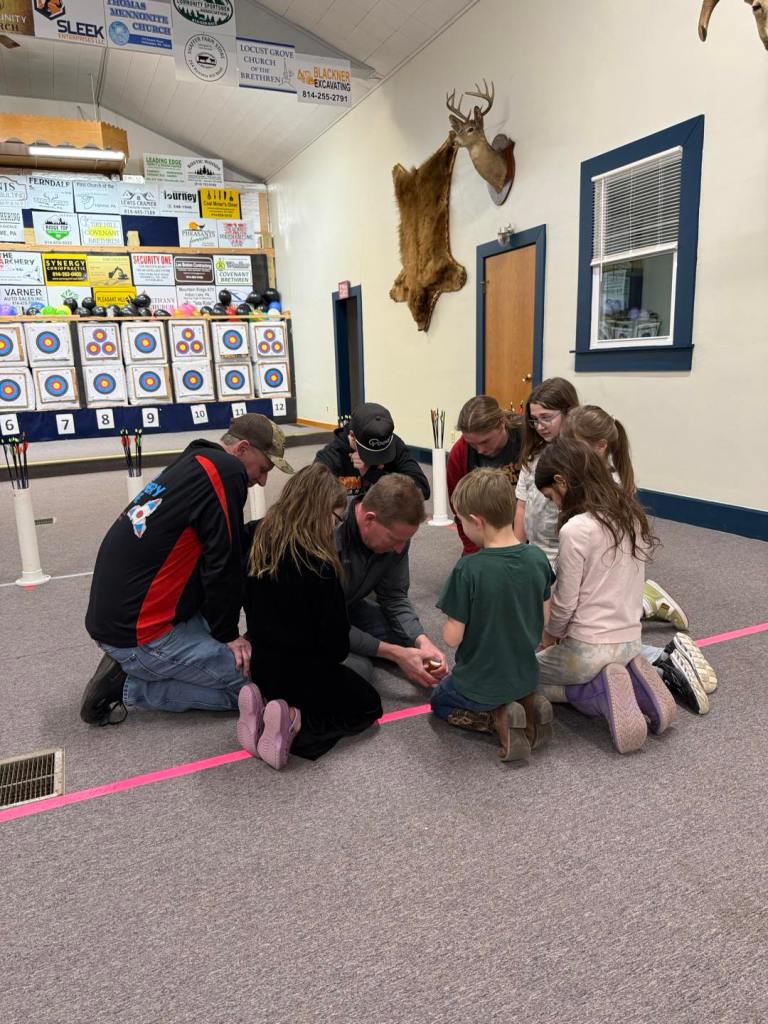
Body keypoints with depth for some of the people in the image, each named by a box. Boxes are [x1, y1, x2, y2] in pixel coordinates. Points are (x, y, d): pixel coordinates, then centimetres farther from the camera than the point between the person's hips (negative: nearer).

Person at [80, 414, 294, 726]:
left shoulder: (191, 464, 15)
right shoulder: (227, 470, -14)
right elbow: (222, 564, -15)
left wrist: (224, 628, 17)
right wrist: (227, 634, -2)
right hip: (140, 635, -10)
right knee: (251, 682, -8)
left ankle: (127, 667, 11)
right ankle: (128, 685, -3)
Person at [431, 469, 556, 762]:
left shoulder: (468, 570, -28)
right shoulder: (537, 558, -11)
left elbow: (452, 637, -21)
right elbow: (544, 618, 2)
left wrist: (449, 626, 1)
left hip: (479, 685, -5)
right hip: (526, 677, 6)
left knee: (440, 701, 26)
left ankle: (498, 720, -1)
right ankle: (528, 706, 6)